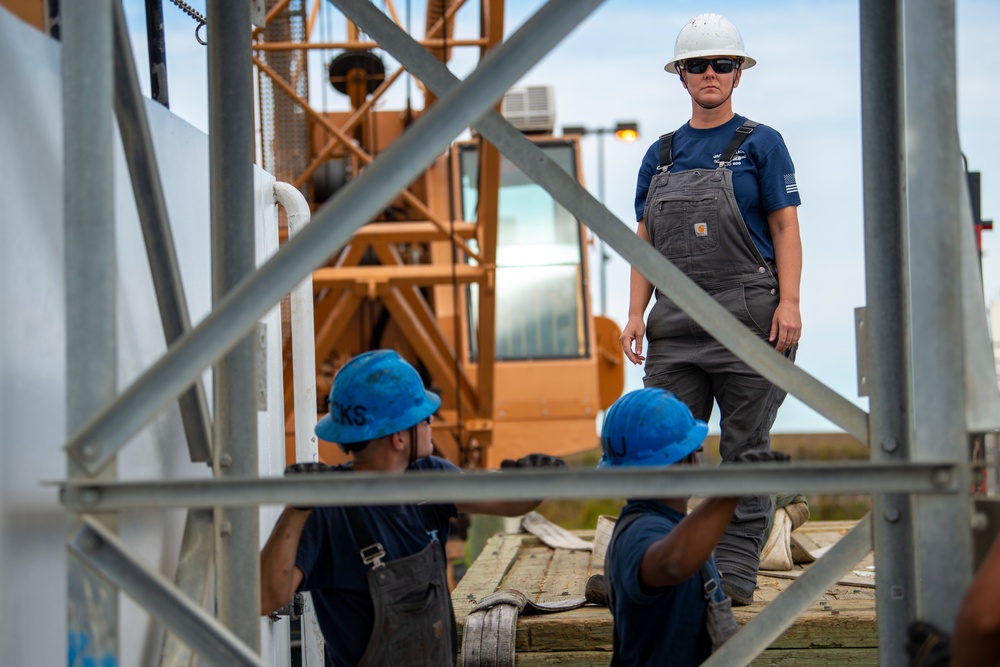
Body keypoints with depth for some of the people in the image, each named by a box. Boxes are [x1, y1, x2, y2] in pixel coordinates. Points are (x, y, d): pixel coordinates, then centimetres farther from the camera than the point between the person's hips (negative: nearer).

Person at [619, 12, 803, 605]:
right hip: (677, 324, 4)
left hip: (748, 314, -4)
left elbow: (786, 228, -2)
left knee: (746, 447, 0)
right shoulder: (661, 156, 16)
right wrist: (637, 313, 4)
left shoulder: (760, 144, 4)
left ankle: (736, 572, 3)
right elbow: (645, 241, 15)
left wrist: (789, 303, -13)